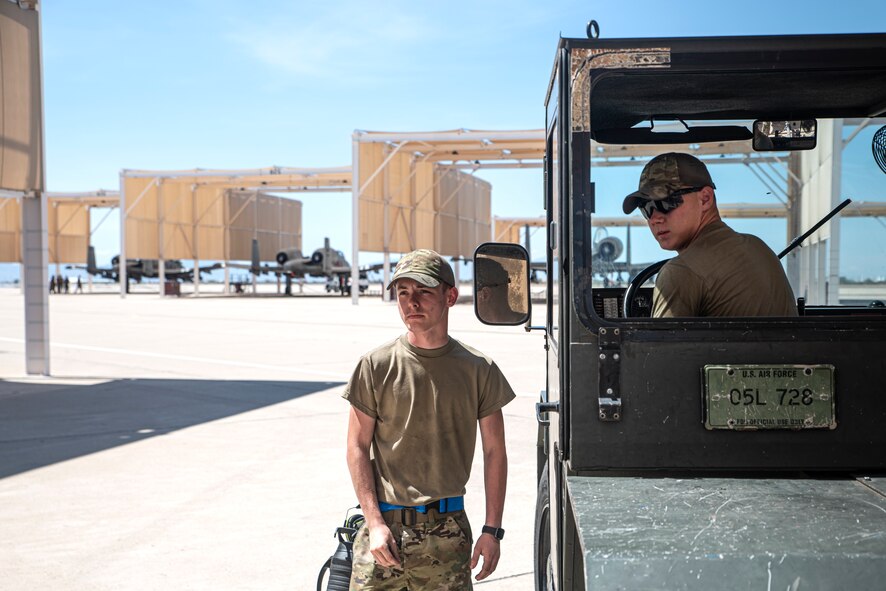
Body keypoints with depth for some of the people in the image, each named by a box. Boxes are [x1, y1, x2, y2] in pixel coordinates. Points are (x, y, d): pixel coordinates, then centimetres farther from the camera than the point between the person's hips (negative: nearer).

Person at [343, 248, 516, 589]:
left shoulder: (479, 370, 1)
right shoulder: (376, 366, -1)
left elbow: (494, 452, 5)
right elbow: (358, 448, 1)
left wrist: (492, 530, 2)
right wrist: (375, 522, -6)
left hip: (448, 529, 1)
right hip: (384, 525, 0)